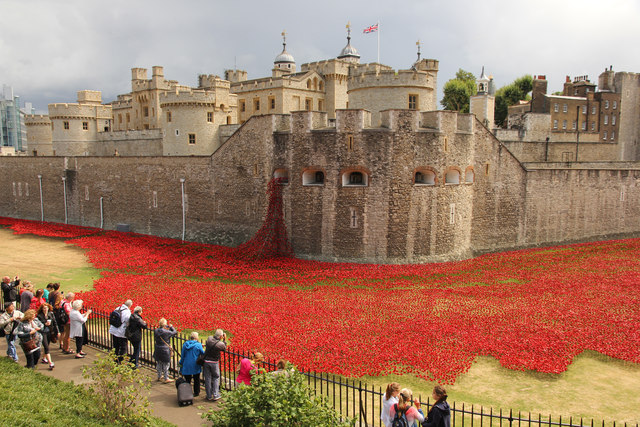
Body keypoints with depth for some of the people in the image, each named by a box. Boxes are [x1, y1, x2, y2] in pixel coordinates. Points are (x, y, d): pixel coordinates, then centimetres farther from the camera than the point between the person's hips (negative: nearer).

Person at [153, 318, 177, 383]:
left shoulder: (156, 331, -4)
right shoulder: (166, 332, -21)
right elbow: (175, 332, -9)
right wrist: (171, 327, 8)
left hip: (157, 350, 6)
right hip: (165, 350, -6)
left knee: (159, 363, 19)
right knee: (166, 364, 5)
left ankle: (159, 376, 32)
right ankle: (166, 378, 10)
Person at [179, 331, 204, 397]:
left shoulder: (185, 344, -1)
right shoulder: (198, 345, -12)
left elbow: (182, 355, 7)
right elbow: (203, 354, -4)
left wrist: (181, 362, 20)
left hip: (186, 365, 2)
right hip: (195, 366, -2)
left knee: (187, 380, 12)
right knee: (196, 380, 14)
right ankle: (196, 392, 22)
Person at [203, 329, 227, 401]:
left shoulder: (209, 339, -10)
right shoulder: (220, 344, -17)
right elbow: (224, 348, 5)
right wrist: (224, 340, 7)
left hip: (206, 361, 3)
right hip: (214, 363, -3)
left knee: (207, 379, 10)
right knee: (216, 378, 15)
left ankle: (209, 396, 17)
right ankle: (215, 395, 11)